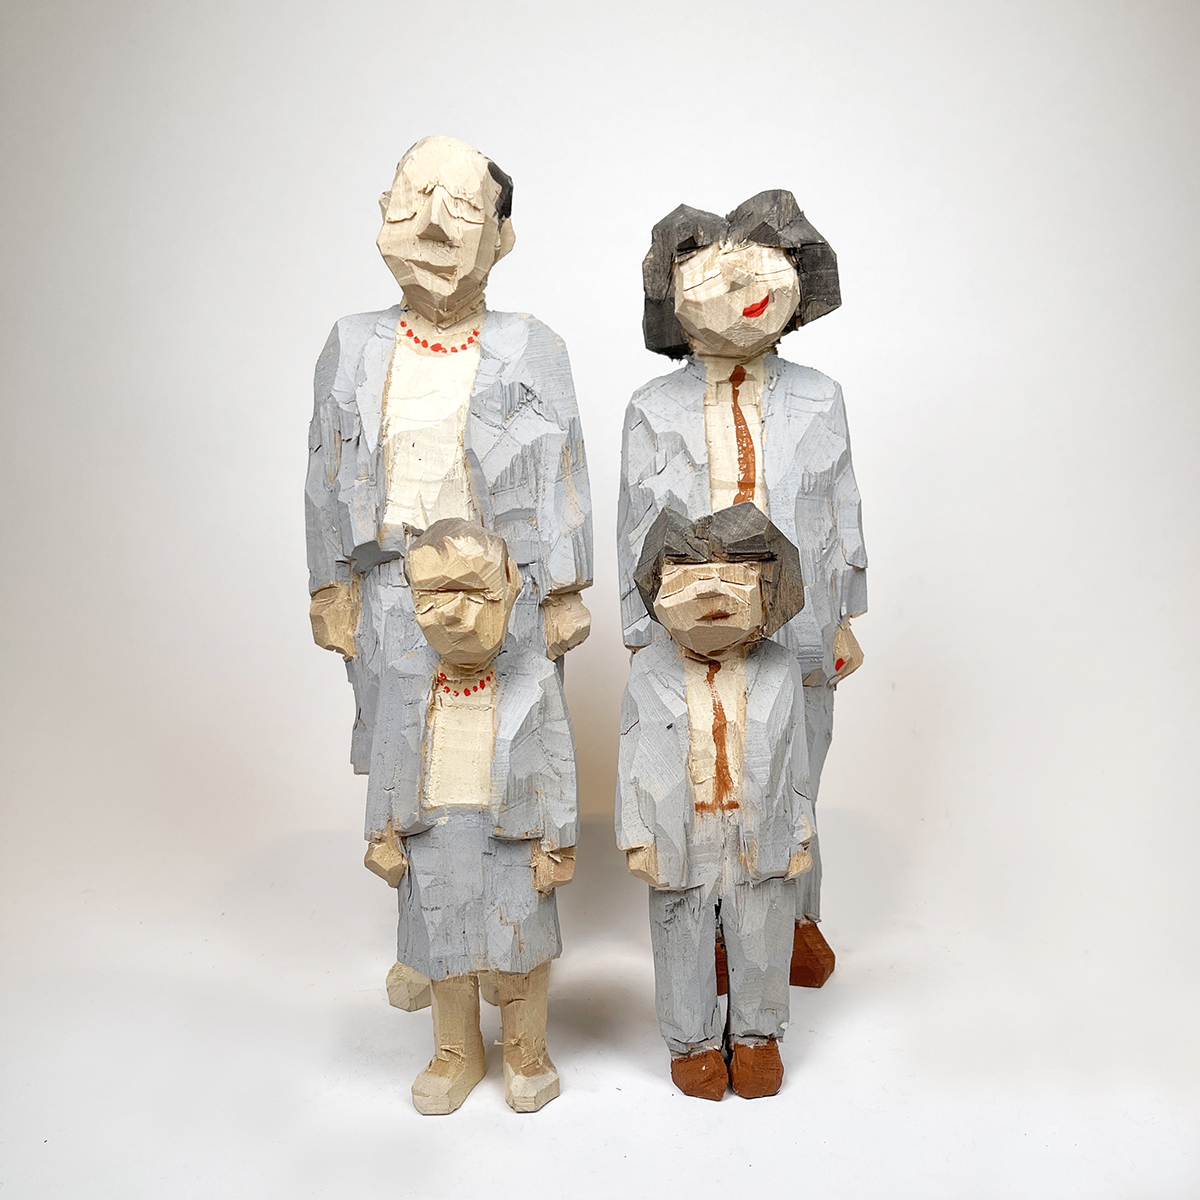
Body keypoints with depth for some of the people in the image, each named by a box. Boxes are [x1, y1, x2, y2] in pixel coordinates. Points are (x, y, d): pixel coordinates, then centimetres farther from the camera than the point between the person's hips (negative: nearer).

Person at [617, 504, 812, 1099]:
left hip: (759, 840, 1)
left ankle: (755, 1035, 38)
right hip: (681, 842, -1)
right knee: (684, 945, 13)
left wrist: (800, 836, 4)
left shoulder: (778, 672, -4)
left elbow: (795, 762, 3)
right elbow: (633, 762, -3)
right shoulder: (650, 673, -8)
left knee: (760, 942, 15)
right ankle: (693, 1041, 35)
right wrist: (637, 836, -5)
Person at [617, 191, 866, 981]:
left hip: (798, 639, 2)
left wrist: (844, 618, 7)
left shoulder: (819, 400, 2)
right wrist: (644, 639, 0)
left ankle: (798, 919, 40)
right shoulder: (654, 412, -3)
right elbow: (638, 532, 0)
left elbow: (843, 511, 7)